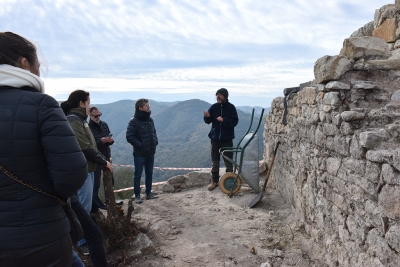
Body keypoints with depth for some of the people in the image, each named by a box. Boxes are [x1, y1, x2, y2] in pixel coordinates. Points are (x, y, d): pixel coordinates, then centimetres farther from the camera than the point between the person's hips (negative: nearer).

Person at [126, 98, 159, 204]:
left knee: (149, 174, 14)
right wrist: (140, 145, -17)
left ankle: (148, 193, 26)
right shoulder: (134, 121, -14)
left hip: (151, 153, 7)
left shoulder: (150, 120, 7)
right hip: (139, 154, -6)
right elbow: (129, 137, -17)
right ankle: (137, 196, 13)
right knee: (138, 175, 3)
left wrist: (155, 142, 3)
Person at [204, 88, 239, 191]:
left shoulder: (231, 107, -5)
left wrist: (223, 120, -22)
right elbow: (208, 121, 3)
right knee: (214, 161, 9)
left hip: (227, 139, -2)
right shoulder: (214, 107, 2)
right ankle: (214, 181, 20)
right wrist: (207, 117, -19)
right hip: (215, 138, 3)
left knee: (228, 161, 6)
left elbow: (234, 122, -9)